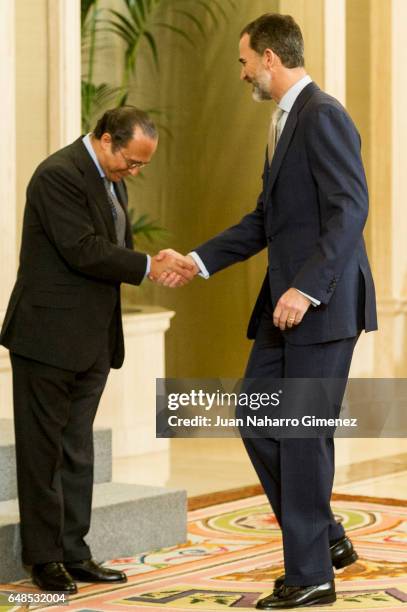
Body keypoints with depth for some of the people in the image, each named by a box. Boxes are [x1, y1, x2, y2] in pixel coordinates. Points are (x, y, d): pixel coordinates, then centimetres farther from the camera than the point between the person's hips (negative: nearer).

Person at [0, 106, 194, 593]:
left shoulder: (111, 179, 13)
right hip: (49, 335, -9)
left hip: (93, 341, 9)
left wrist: (162, 265, -1)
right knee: (44, 450, 1)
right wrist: (149, 266, -16)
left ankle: (72, 553, 18)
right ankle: (44, 557, 8)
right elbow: (84, 251, -22)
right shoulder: (59, 174, -16)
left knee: (77, 451, 12)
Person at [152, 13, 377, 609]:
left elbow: (349, 209, -22)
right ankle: (327, 538, 21)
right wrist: (199, 260, 17)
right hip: (286, 304, 10)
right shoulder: (286, 120, 17)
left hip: (323, 305, -10)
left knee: (303, 434, -4)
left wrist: (308, 289, -27)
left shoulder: (323, 117, -14)